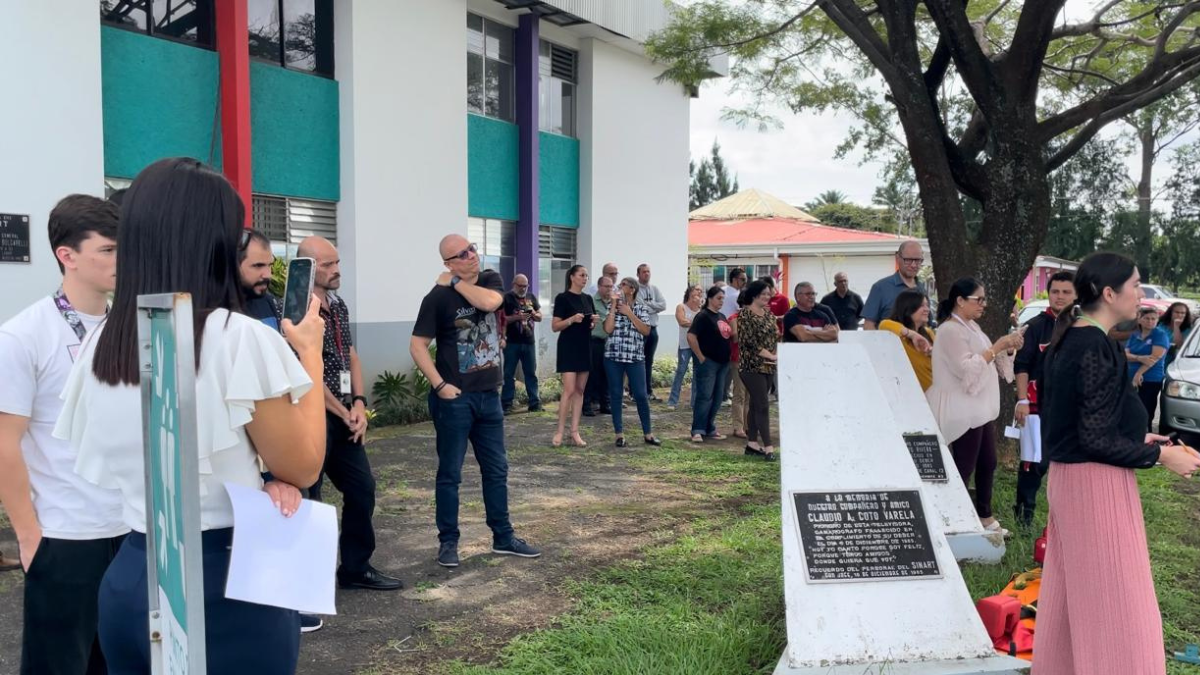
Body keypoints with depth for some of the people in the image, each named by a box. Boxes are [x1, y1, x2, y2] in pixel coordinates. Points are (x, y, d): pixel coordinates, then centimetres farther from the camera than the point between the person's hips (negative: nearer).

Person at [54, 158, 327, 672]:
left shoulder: (100, 344, 2)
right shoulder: (239, 337, -18)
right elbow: (303, 466, -8)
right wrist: (310, 353, 1)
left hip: (130, 576, 6)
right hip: (227, 581, -6)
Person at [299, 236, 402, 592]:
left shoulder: (339, 305, 12)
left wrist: (358, 404, 0)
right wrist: (344, 413, -10)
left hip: (344, 414, 9)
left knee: (362, 488, 12)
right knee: (307, 497, -1)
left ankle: (356, 568, 24)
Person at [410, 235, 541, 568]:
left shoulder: (491, 280, 5)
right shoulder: (438, 296, -9)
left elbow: (489, 302, -19)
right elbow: (417, 345, -10)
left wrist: (457, 283, -11)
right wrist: (439, 385, -16)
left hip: (489, 394, 5)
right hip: (455, 398, -5)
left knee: (496, 470, 13)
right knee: (450, 473, 4)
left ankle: (503, 537, 24)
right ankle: (448, 541, 16)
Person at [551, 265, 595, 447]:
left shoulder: (588, 299, 13)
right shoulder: (563, 298, -7)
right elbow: (555, 326, -9)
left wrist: (594, 322, -2)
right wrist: (572, 319, -23)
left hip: (585, 346, 7)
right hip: (568, 347, -7)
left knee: (580, 390, 5)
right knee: (569, 390, -11)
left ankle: (575, 431, 9)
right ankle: (559, 432, -4)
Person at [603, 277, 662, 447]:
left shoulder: (642, 308, 4)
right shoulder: (613, 306, 5)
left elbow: (646, 331, -8)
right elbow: (608, 329, -8)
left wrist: (629, 313, -10)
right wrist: (613, 306, -8)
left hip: (635, 357, 0)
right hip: (613, 356, 1)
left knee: (641, 395, 0)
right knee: (615, 395, 2)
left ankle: (647, 434, 11)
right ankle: (619, 434, 11)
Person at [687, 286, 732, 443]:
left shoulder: (721, 316, 14)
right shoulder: (703, 316, -10)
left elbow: (728, 336, 26)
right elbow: (691, 337, -19)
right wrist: (700, 357, -17)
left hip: (723, 362, 8)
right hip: (708, 362, -8)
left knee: (717, 398, 11)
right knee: (704, 397, -7)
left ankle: (710, 429, 20)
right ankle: (697, 430, -2)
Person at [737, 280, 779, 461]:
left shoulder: (768, 314, 13)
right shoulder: (745, 314, -10)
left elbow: (774, 337, 14)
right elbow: (749, 341, -16)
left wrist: (776, 355, -5)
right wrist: (771, 356, -17)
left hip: (768, 366, 7)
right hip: (752, 366, -7)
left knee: (756, 404, 12)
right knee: (763, 405, -10)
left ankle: (752, 443, 18)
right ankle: (768, 447, -10)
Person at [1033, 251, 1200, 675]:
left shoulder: (1070, 339, 8)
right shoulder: (1096, 347, -20)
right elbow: (1096, 439, -21)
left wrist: (1138, 438, 17)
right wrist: (1160, 455, -11)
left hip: (1070, 475, 10)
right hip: (1095, 482, -10)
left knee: (1074, 588, 19)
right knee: (1111, 596, 1)